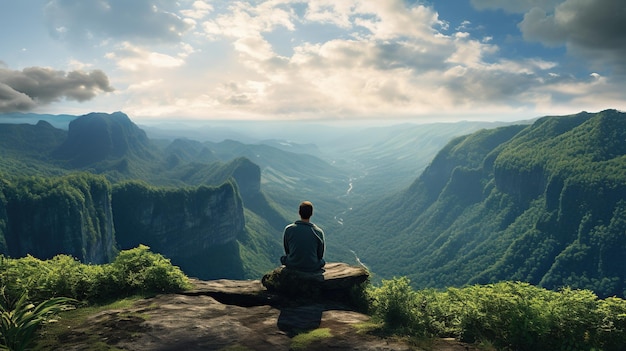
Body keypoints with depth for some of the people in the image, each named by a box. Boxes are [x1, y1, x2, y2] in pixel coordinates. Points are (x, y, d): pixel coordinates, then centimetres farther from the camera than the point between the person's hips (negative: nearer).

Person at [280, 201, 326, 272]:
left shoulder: (288, 229, -12)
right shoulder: (318, 232, -14)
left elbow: (287, 251, 2)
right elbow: (320, 255, -2)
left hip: (292, 266, 1)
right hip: (312, 268, -1)